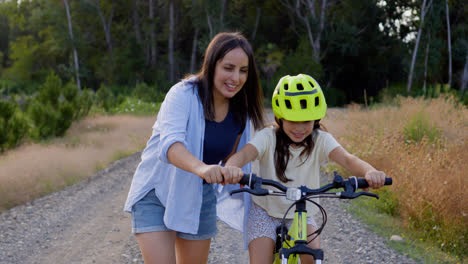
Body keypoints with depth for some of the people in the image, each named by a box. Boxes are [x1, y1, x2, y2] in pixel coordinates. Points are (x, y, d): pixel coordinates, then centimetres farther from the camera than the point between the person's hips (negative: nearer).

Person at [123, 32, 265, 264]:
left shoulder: (241, 110, -3)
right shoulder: (183, 95, -21)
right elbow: (170, 143, -40)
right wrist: (201, 168, -58)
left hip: (200, 198, 5)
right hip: (158, 193, -5)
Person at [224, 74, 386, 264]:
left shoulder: (320, 140, -13)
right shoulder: (269, 137, -16)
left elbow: (347, 159, -31)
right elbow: (245, 153, -34)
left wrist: (370, 172, -54)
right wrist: (230, 169, -60)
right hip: (265, 212, -1)